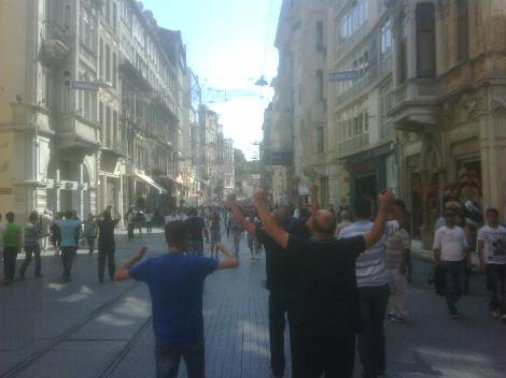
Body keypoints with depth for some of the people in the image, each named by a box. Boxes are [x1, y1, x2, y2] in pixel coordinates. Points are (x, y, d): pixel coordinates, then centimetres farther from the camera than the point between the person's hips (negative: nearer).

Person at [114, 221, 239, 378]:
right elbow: (234, 262, -8)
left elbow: (118, 275, 4)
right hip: (192, 336, -1)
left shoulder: (151, 265, -10)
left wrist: (136, 257, 18)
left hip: (164, 338, 1)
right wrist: (223, 248, 12)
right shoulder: (196, 263, -15)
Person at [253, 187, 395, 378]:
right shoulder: (347, 247, -10)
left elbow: (271, 228, -6)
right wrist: (384, 205, 12)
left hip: (309, 327, -1)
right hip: (343, 327, 1)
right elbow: (375, 234, 5)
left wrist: (259, 201, 5)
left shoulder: (301, 248, -14)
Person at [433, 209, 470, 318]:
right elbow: (436, 248, -4)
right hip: (446, 263, -4)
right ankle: (453, 311, 6)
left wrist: (467, 260, 5)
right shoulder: (440, 231, -3)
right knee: (450, 288, -2)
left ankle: (450, 304, 30)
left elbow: (465, 247, 13)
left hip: (459, 262, 4)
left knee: (459, 288, 8)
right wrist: (438, 262, -9)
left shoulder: (460, 231, 9)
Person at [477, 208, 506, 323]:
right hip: (491, 263, -4)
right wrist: (482, 263, -9)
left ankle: (493, 306, 29)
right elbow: (480, 248, -2)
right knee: (496, 288, -7)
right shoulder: (483, 231, -1)